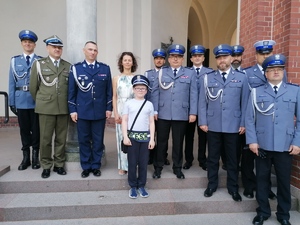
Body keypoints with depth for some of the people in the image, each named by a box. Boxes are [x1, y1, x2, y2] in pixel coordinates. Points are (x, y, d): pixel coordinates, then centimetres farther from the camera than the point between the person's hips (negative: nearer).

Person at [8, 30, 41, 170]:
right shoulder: (15, 61, 9)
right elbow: (12, 83, 7)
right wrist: (12, 102, 3)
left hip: (37, 101, -2)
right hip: (21, 101, 2)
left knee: (36, 129, 6)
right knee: (24, 129, 9)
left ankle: (35, 157, 19)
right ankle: (26, 157, 21)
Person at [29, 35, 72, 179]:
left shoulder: (68, 66, 9)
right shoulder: (38, 64, 5)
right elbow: (33, 87, 8)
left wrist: (67, 102, 10)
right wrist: (41, 102, 12)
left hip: (63, 108, 2)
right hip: (46, 108, -1)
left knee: (61, 138, 7)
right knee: (45, 139, 3)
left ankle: (59, 164, 21)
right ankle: (46, 166, 17)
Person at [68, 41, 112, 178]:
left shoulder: (105, 68, 6)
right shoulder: (76, 68, 3)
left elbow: (109, 90, 6)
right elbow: (71, 91, 3)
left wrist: (109, 108, 1)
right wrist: (72, 110, -2)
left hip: (100, 112, 1)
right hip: (82, 111, 0)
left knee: (98, 141, 8)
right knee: (83, 140, 8)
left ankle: (96, 166, 23)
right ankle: (86, 167, 23)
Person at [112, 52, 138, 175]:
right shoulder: (116, 78, 8)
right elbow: (114, 97, 6)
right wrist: (116, 113, -4)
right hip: (121, 111, 1)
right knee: (121, 137, 4)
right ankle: (123, 166, 15)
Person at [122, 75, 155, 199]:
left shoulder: (149, 104, 8)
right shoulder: (128, 103, 2)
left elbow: (151, 122, 7)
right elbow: (124, 120, 0)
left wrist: (152, 138, 1)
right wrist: (125, 136, -9)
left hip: (145, 136, 2)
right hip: (132, 136, -1)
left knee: (143, 162, 6)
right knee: (132, 162, 4)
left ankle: (141, 186, 20)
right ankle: (133, 186, 18)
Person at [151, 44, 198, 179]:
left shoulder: (190, 73, 9)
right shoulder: (161, 72, 10)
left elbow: (193, 94, 2)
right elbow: (155, 92, 5)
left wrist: (193, 113, -5)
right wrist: (154, 110, -3)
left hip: (181, 114, 0)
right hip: (163, 114, 0)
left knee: (178, 143, 10)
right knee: (161, 142, 9)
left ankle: (177, 168, 26)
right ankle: (158, 167, 24)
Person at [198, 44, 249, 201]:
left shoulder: (241, 78, 6)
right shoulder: (207, 78, 6)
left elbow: (245, 103, 4)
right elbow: (202, 102, 3)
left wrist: (243, 123, -1)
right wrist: (203, 122, -3)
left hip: (233, 126, 0)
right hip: (213, 125, 0)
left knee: (232, 158, 11)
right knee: (213, 157, 11)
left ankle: (233, 188, 27)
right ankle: (212, 185, 28)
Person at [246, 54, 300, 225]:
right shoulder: (256, 92, 4)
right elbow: (250, 119, 1)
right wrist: (252, 141, -5)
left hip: (286, 147, 0)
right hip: (262, 146, 0)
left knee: (284, 181, 12)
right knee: (262, 180, 12)